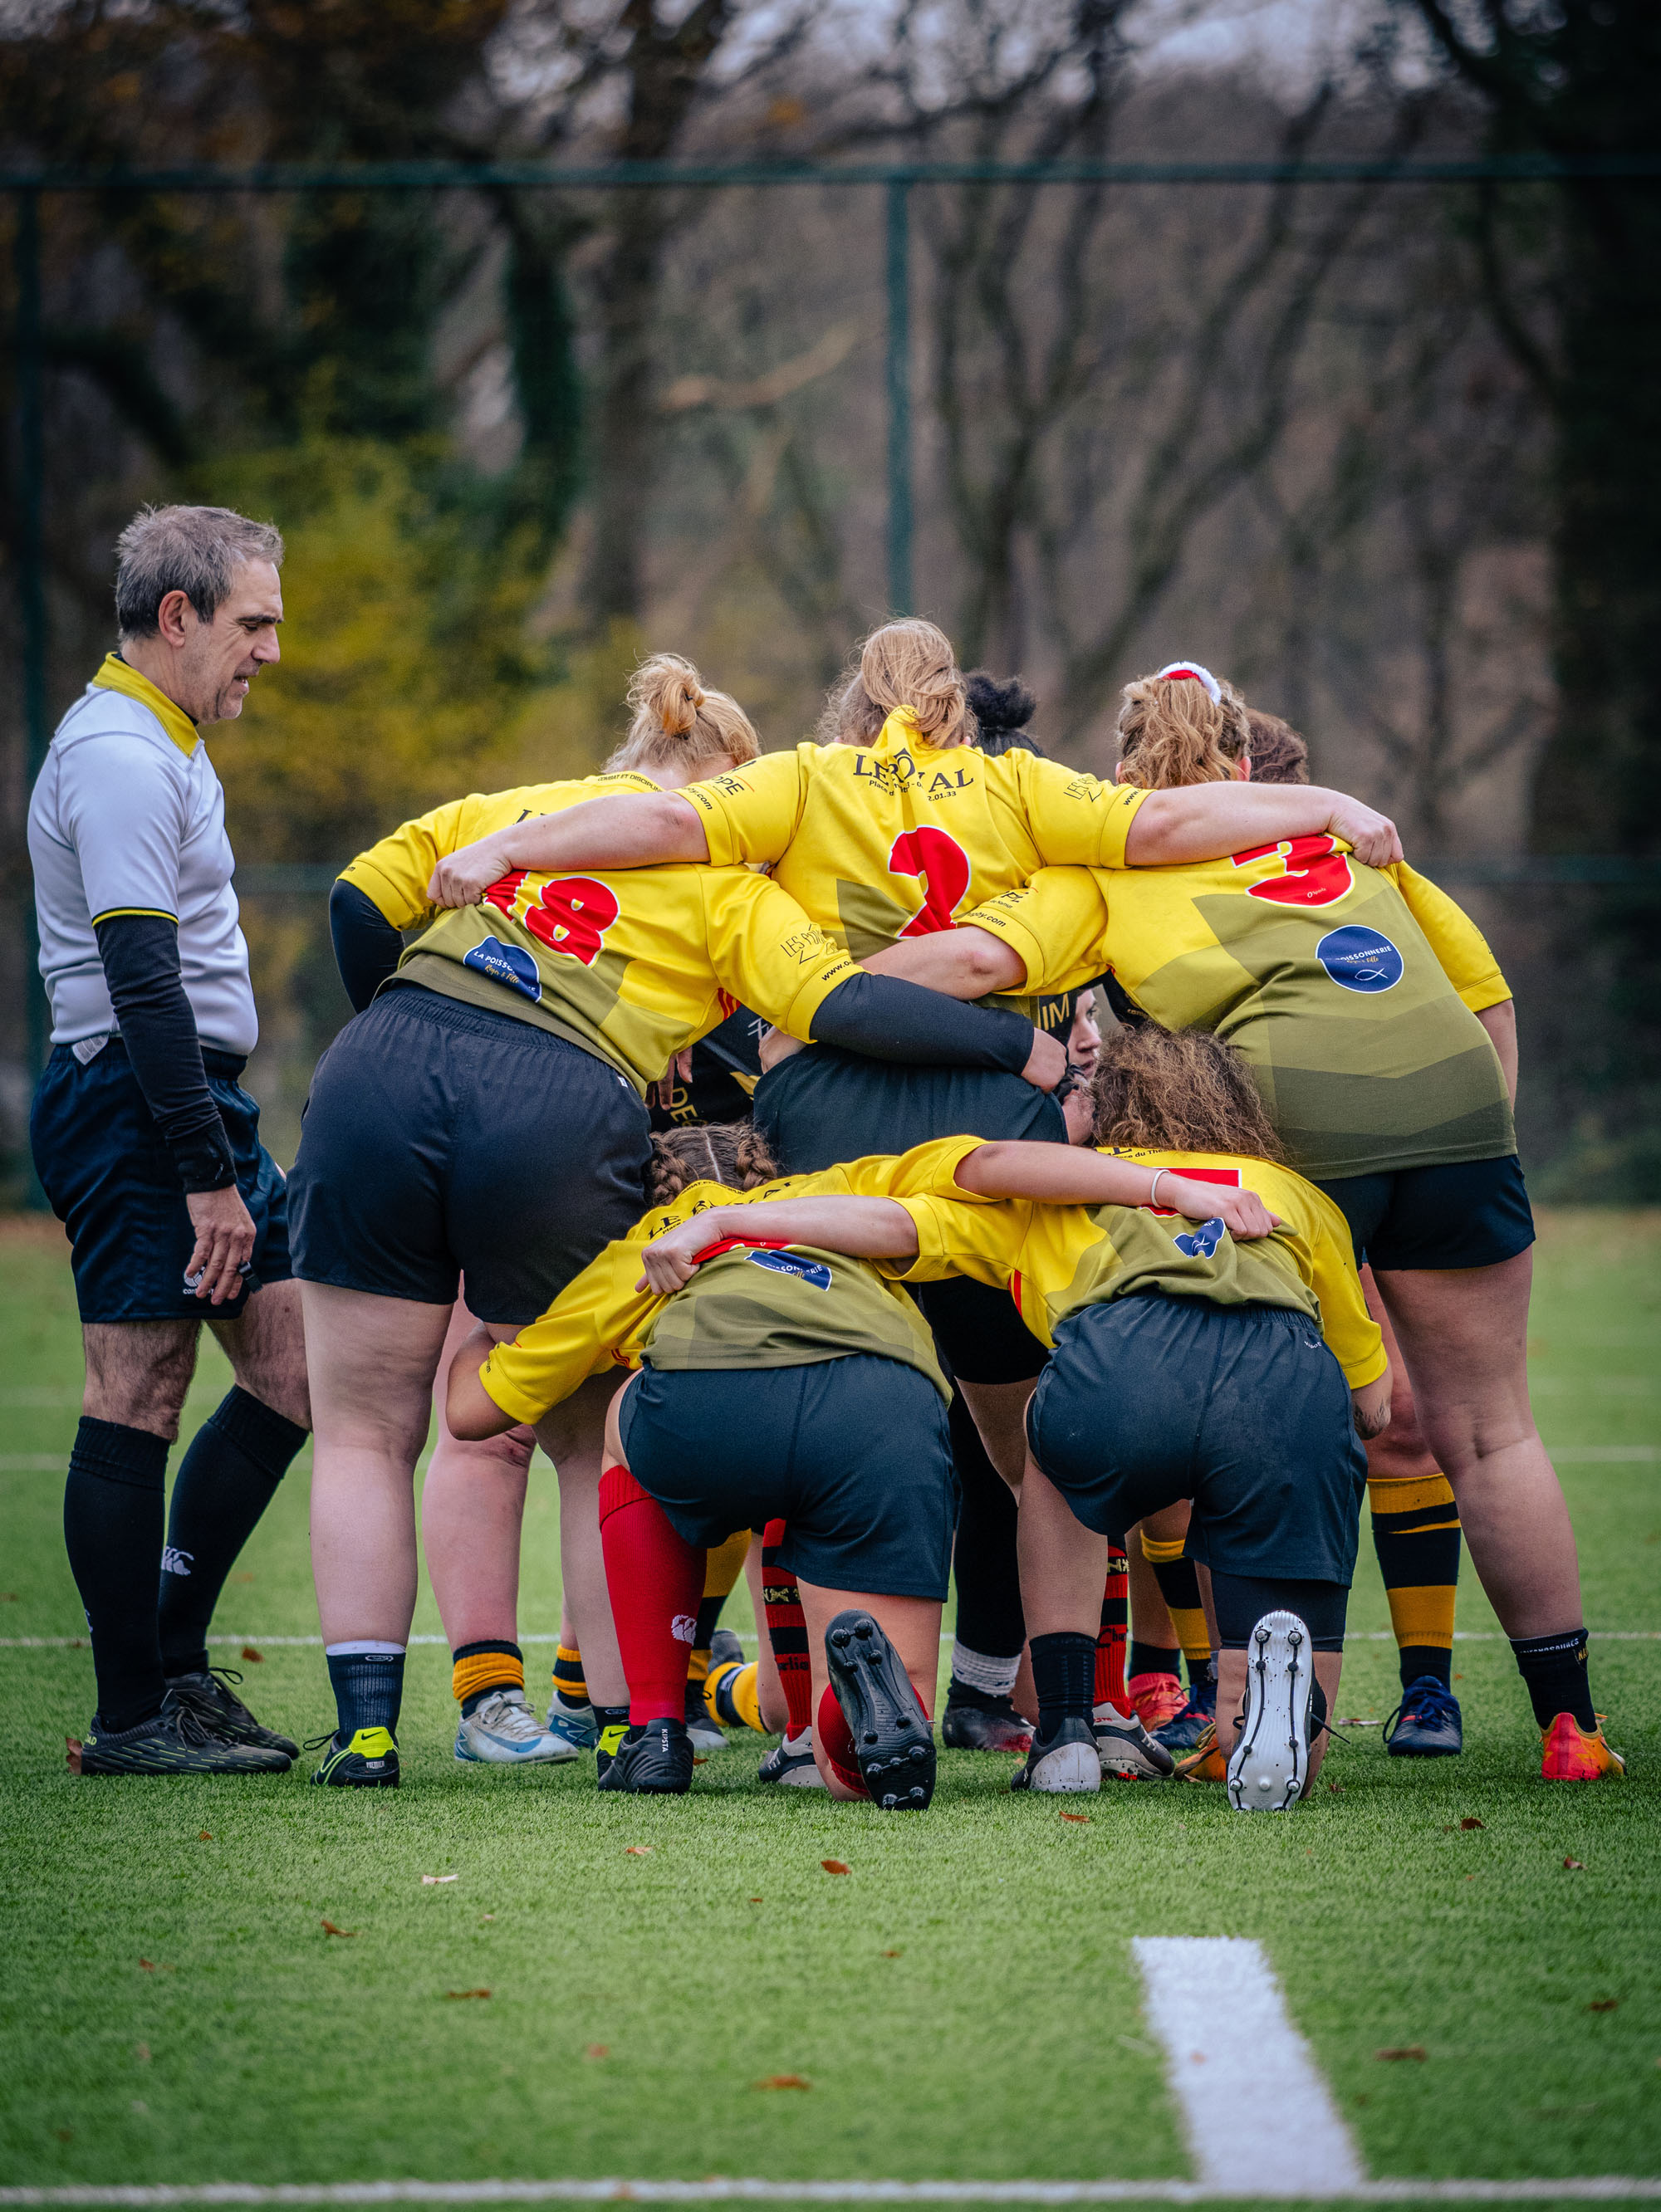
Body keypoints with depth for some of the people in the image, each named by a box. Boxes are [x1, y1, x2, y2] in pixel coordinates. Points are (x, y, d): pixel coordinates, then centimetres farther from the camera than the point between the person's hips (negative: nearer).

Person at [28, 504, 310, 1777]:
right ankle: (133, 1718, -5)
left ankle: (173, 1656, 14)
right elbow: (139, 979, -22)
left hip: (195, 1099, 11)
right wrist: (206, 1174, -24)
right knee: (140, 1395, -8)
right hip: (134, 1103, -11)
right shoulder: (120, 760, -15)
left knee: (296, 1363, 8)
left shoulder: (162, 747, 19)